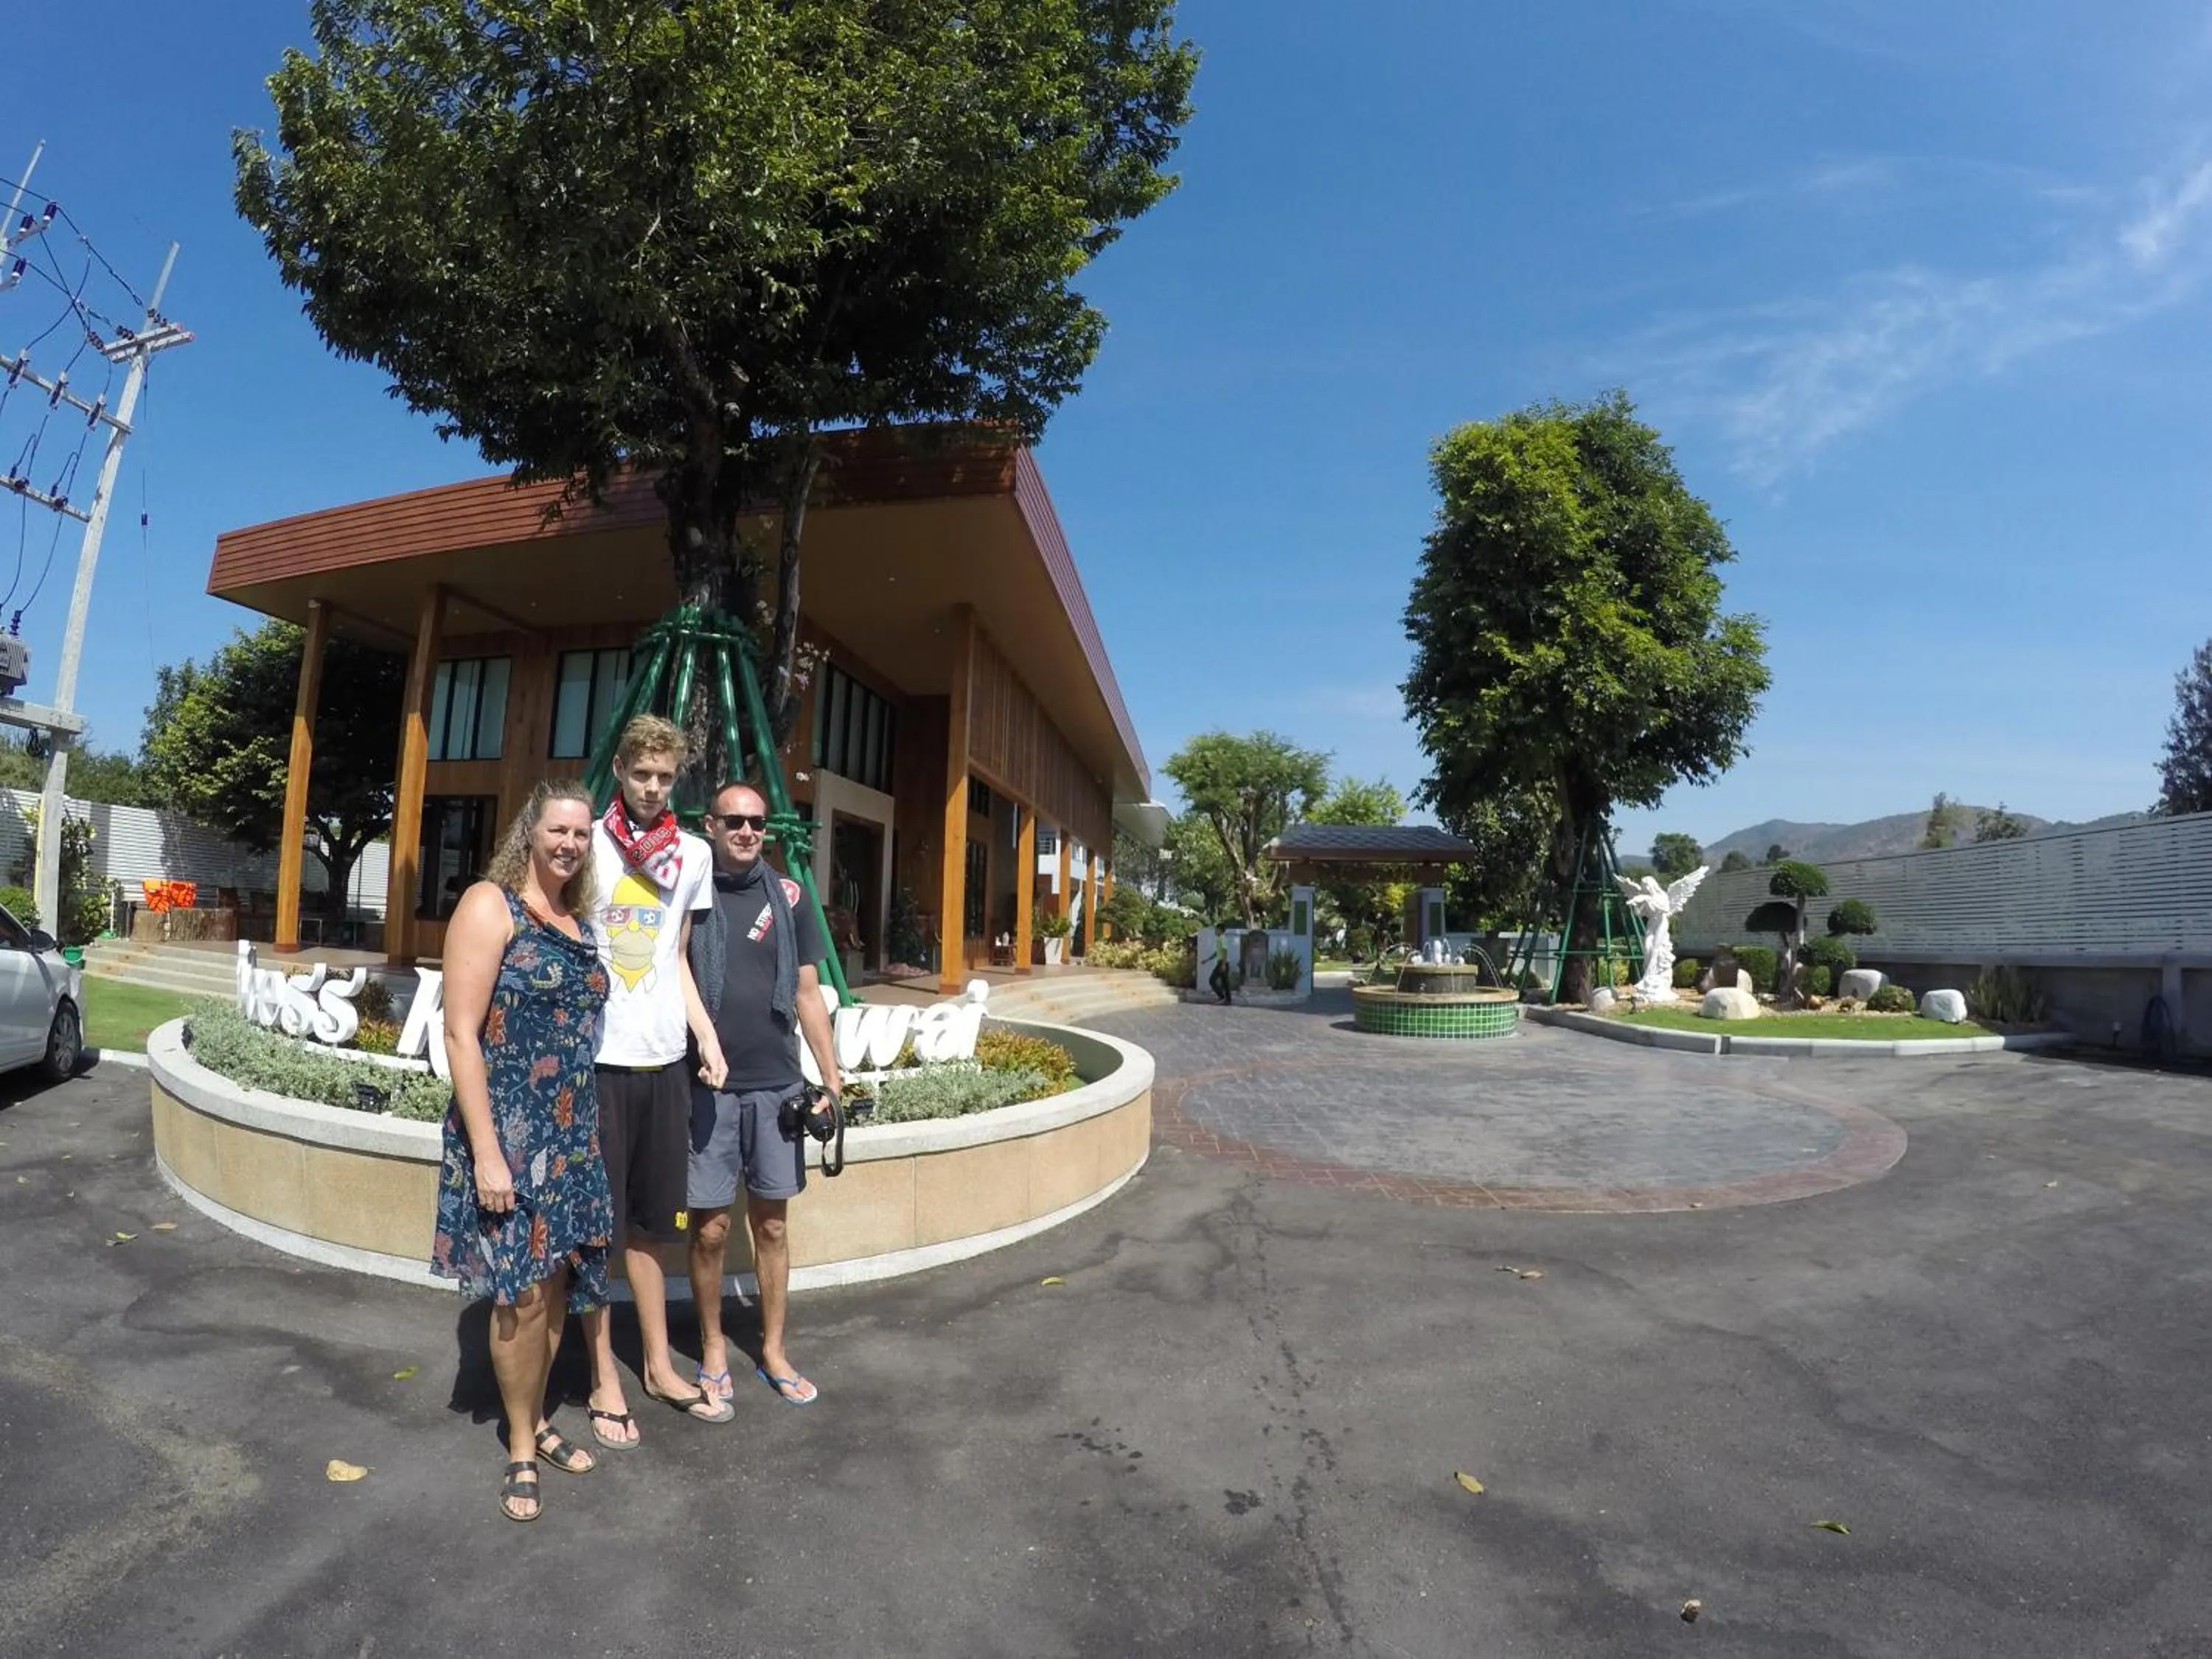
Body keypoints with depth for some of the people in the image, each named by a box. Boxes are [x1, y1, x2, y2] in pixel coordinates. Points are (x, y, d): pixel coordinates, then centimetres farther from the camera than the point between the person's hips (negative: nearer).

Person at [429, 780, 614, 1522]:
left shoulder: (578, 921, 10)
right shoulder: (489, 906, -10)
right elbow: (461, 1034, -14)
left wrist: (584, 1129, 12)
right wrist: (485, 1150, -18)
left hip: (571, 1134, 6)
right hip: (506, 1133, -6)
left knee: (557, 1284, 15)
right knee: (523, 1293, 2)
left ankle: (537, 1421, 35)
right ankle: (521, 1449, 23)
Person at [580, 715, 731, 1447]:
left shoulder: (694, 854, 8)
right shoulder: (587, 845, -3)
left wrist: (707, 1036, 7)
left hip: (664, 1060, 4)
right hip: (595, 1058, -3)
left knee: (647, 1223, 16)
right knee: (596, 1227, 7)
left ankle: (658, 1366, 29)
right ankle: (604, 1379, 22)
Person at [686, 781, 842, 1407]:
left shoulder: (787, 896, 4)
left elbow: (808, 995, 8)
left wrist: (832, 1081, 6)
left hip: (777, 1085, 2)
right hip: (707, 1087, -2)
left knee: (771, 1223, 12)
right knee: (711, 1228, 7)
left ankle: (773, 1351, 27)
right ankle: (712, 1348, 29)